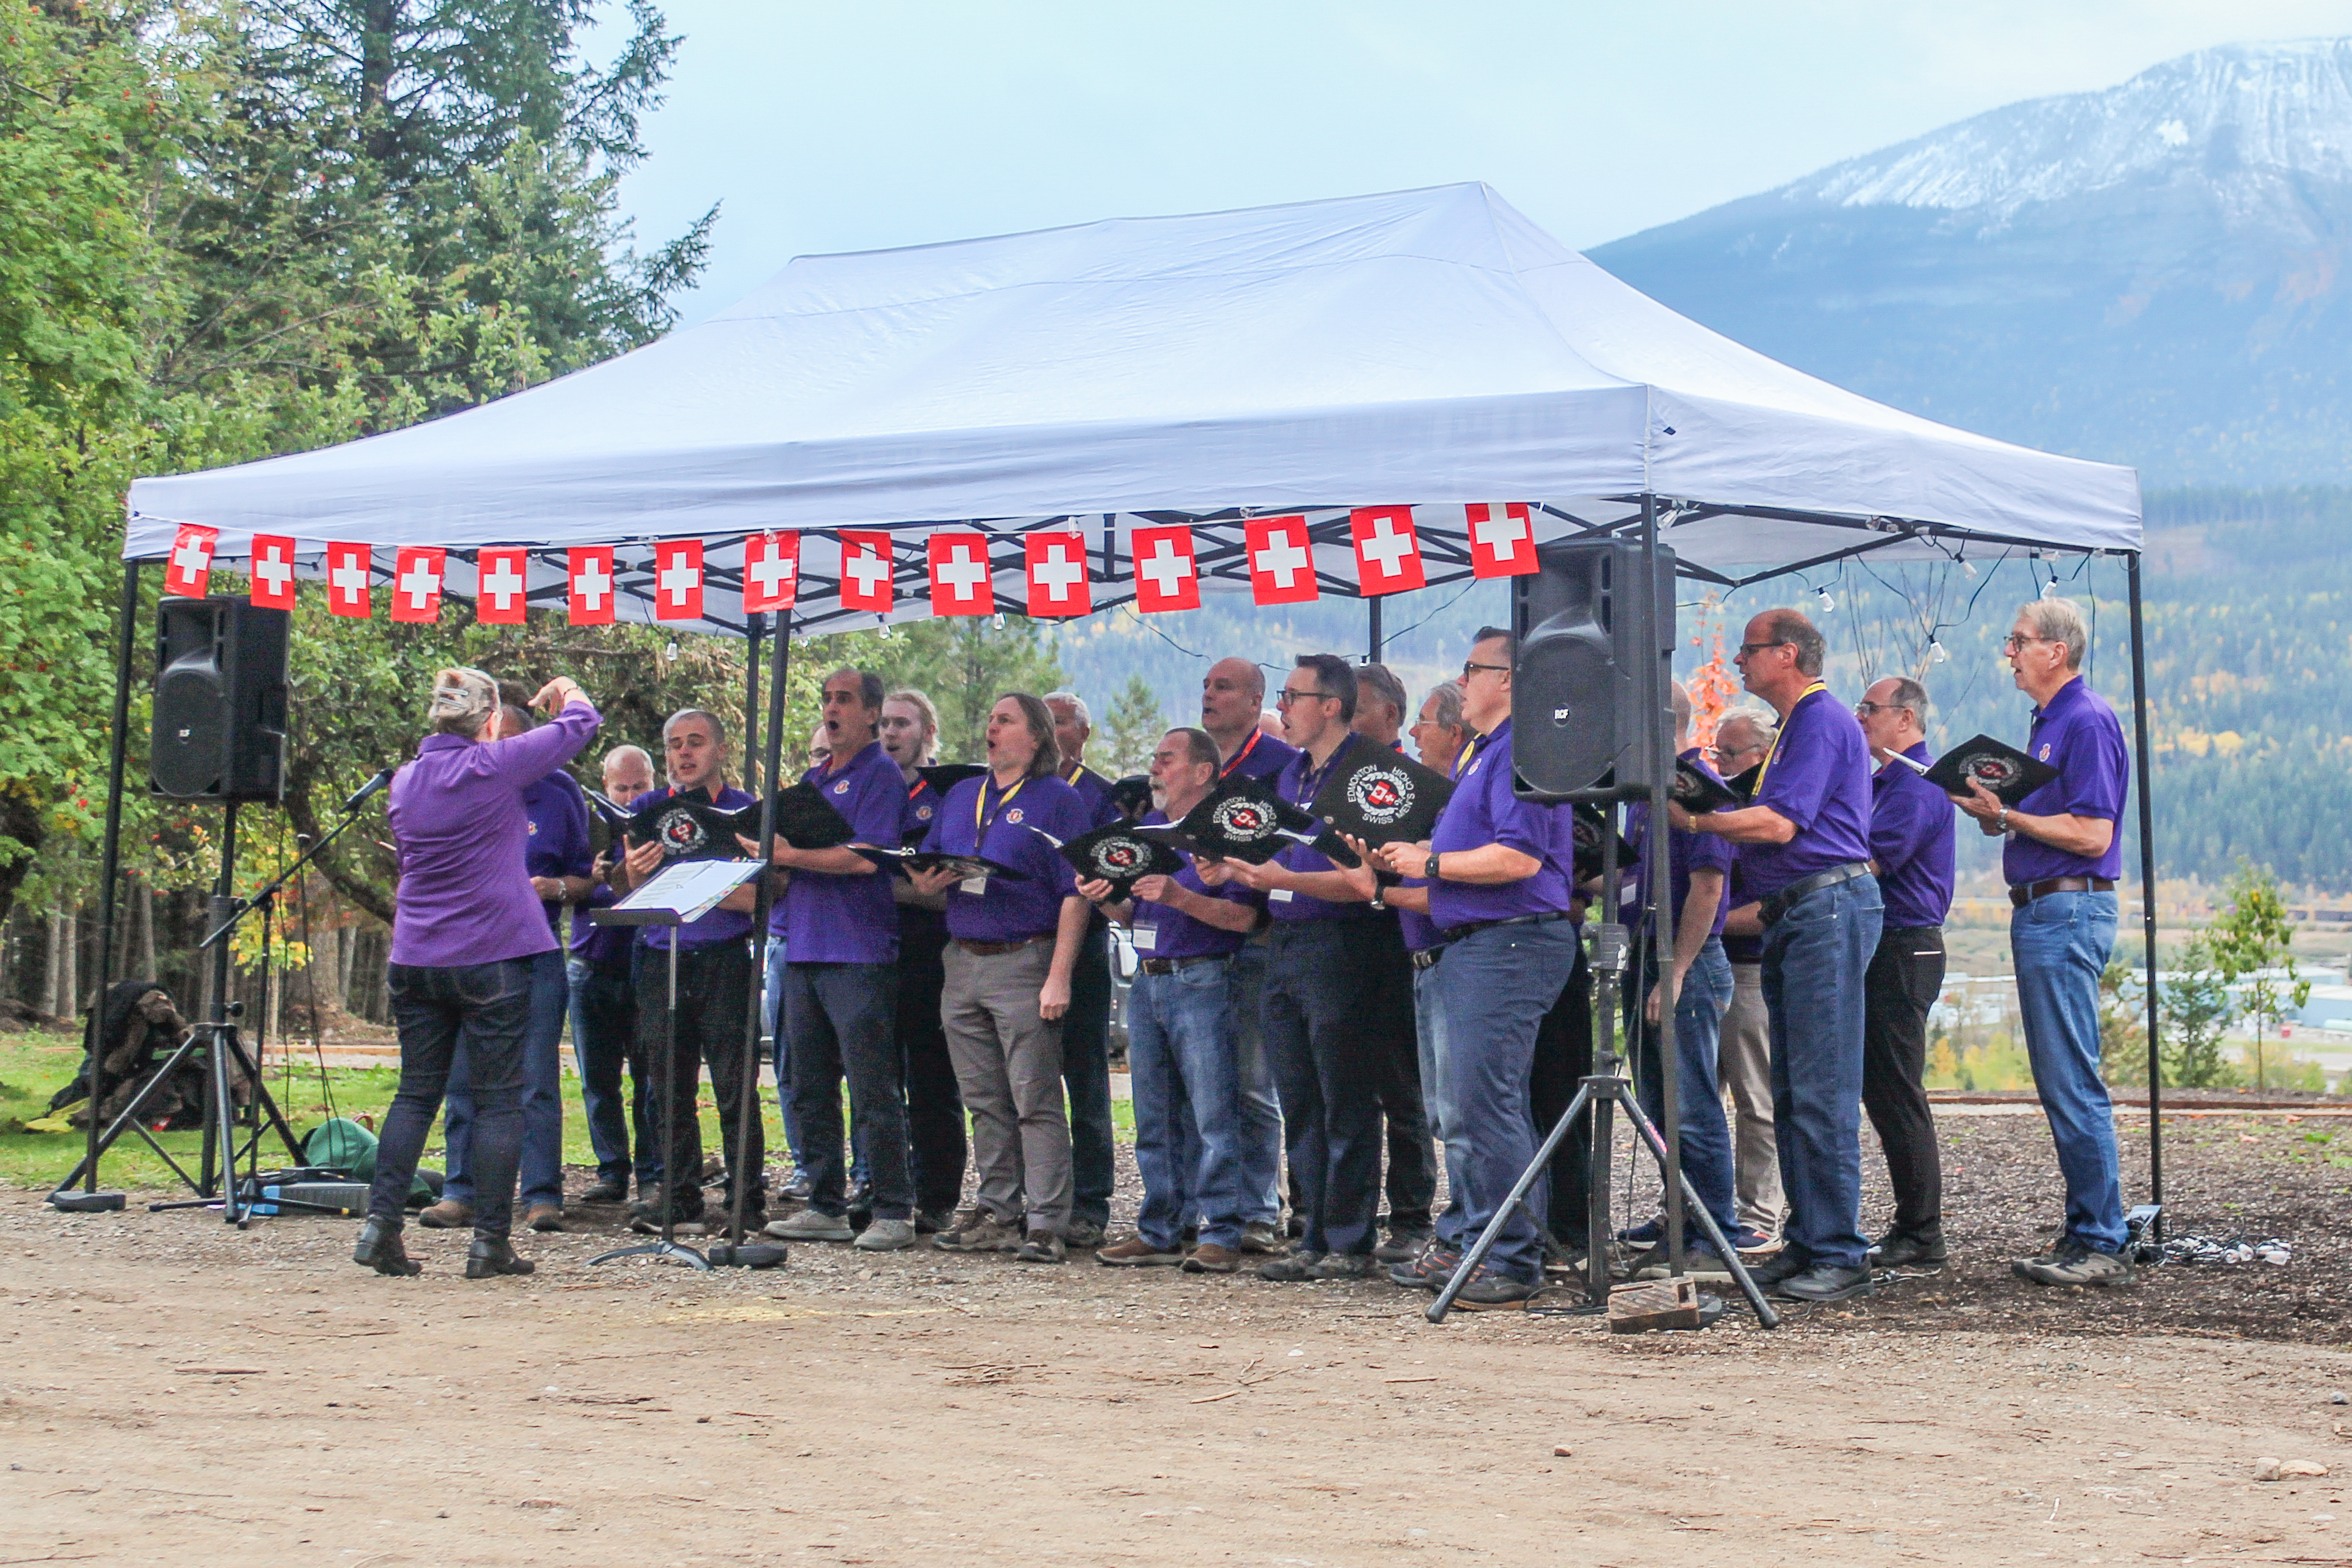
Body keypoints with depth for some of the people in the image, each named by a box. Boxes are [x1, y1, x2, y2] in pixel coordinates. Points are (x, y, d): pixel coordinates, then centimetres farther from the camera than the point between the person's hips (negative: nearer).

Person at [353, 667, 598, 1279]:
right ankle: (490, 1242, 1)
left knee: (416, 1093, 12)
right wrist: (570, 694, 24)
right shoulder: (494, 767, -10)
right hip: (491, 957, -6)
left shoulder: (406, 779, 8)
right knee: (498, 1100, 1)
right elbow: (579, 726, 1)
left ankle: (380, 1224, 4)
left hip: (414, 961, 6)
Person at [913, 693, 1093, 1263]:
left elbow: (1075, 894, -9)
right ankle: (998, 1212, 17)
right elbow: (921, 870, 22)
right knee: (985, 1103, 10)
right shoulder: (961, 796, 18)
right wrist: (928, 880, -5)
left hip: (1025, 962, -7)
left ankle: (1045, 1223, -7)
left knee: (1036, 1101, -8)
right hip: (963, 962, 7)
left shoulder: (1058, 799, -2)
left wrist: (1059, 976, -17)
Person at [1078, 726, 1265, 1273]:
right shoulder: (1146, 829, 18)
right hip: (1147, 981, 8)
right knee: (1154, 1117, 10)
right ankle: (1159, 1231, 16)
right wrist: (1104, 900, 3)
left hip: (1201, 981, -8)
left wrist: (1180, 897, -23)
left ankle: (1221, 1236, -4)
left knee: (1212, 1114, -7)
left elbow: (1242, 917, -14)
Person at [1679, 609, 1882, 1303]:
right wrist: (1705, 811, 11)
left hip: (1828, 909, -11)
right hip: (1794, 916, 11)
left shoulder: (1823, 721, -10)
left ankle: (1839, 1255, -8)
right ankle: (1806, 1244, 15)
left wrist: (1696, 820, -11)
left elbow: (1780, 825, -18)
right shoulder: (1796, 725, 22)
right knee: (1790, 1095, 11)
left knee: (1822, 1095, -10)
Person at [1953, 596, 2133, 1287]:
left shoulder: (2087, 722, -12)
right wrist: (1995, 811, 9)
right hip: (2041, 912, 11)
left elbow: (2092, 835, -19)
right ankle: (2085, 1232, 16)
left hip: (2069, 911, -11)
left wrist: (2006, 815, -16)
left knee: (2073, 1086, -9)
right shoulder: (2048, 723, 19)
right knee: (2060, 1083, 11)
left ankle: (2101, 1244, -6)